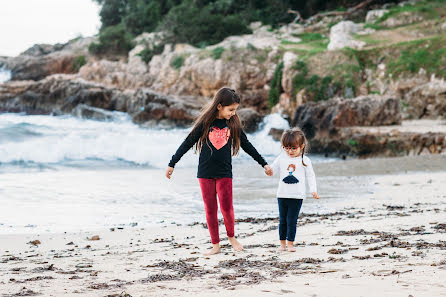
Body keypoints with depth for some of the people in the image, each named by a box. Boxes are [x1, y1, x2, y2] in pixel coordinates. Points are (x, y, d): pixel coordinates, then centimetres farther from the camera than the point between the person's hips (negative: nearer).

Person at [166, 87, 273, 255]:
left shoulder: (233, 123, 1)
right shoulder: (205, 123, -6)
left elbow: (246, 145, 11)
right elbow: (188, 143, -1)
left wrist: (264, 164, 15)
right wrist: (172, 164, 0)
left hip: (225, 173, 1)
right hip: (205, 172, -1)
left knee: (226, 208, -7)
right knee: (210, 210, 3)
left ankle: (231, 237, 18)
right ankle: (215, 245, 12)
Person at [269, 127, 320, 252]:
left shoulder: (304, 160, 1)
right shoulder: (281, 158, 6)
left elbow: (310, 176, 5)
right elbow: (274, 168, 9)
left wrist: (313, 190, -5)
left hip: (297, 196, -2)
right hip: (282, 195, 2)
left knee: (292, 221, -2)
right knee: (282, 221, 8)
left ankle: (290, 243, 5)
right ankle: (282, 243, 17)